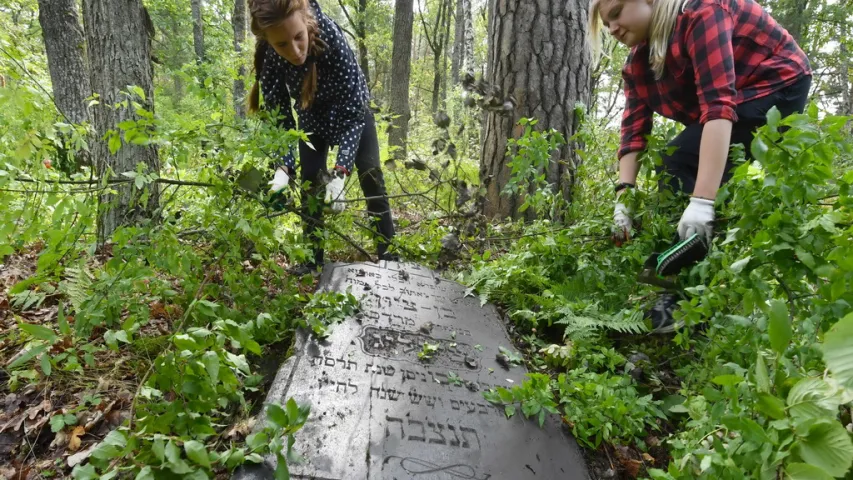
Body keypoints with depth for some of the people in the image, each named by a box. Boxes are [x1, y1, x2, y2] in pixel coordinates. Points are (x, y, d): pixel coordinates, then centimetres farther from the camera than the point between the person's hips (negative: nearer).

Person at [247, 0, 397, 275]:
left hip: (351, 108, -2)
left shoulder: (330, 35, -40)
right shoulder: (268, 57, -31)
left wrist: (339, 172, -44)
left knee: (370, 176, -7)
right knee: (310, 182, -2)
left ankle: (388, 255, 4)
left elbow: (353, 113, -37)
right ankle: (313, 259, 10)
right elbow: (280, 118, -22)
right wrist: (282, 168, -39)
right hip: (312, 116, 2)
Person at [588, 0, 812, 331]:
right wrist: (624, 195, -21)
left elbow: (718, 105, -37)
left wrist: (701, 201, -45)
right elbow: (634, 127, -7)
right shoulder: (638, 60, -1)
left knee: (679, 163, -21)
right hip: (732, 101, 9)